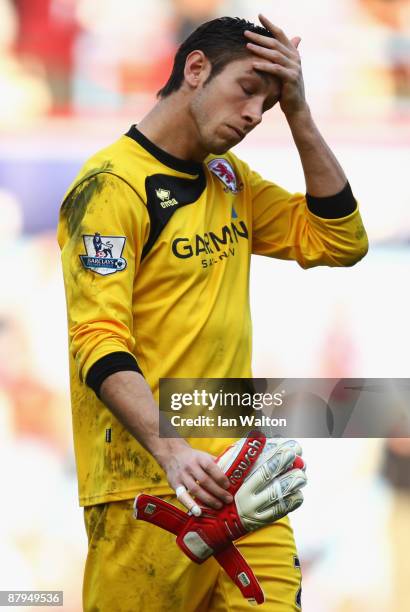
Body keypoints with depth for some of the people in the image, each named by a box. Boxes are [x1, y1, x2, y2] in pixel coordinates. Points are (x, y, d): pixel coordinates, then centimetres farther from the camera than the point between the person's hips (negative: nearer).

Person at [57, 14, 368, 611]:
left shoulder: (232, 181, 16)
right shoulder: (112, 186, -8)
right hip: (147, 487, -7)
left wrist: (298, 114, 3)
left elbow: (339, 242, 11)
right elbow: (98, 342, -17)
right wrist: (172, 452, -31)